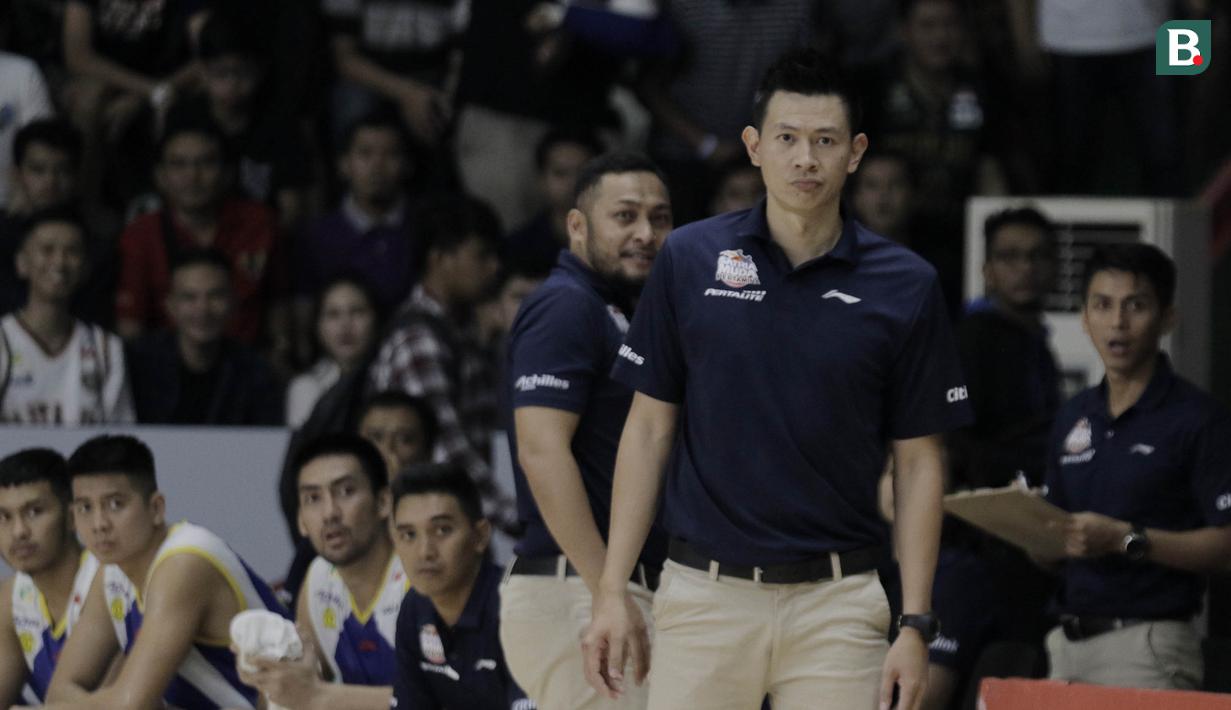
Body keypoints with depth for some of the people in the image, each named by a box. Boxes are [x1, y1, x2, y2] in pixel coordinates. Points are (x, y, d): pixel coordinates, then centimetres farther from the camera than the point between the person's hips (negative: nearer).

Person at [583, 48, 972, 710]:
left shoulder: (904, 286, 1)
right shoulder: (689, 260, 2)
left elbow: (917, 462, 4)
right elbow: (650, 429, 6)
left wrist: (915, 623, -3)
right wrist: (613, 591, 0)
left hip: (837, 603, 0)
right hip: (705, 596, 0)